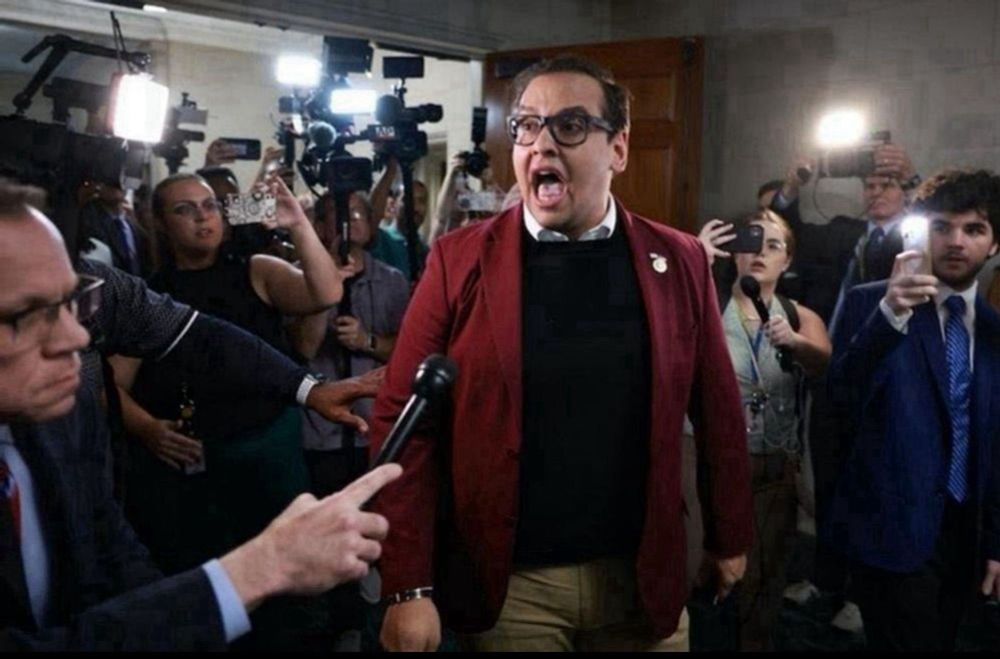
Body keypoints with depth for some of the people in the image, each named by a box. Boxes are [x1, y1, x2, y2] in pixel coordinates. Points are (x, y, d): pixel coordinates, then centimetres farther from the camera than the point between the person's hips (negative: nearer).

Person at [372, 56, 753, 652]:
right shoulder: (460, 261, -7)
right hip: (508, 583, -1)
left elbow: (718, 411, 5)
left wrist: (730, 539, 10)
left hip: (644, 578, 2)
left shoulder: (678, 261, -2)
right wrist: (409, 587, -12)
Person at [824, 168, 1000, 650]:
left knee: (940, 643, 12)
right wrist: (890, 312, -35)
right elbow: (843, 392, -22)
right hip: (892, 527, -5)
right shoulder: (871, 302, -6)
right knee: (907, 643, -6)